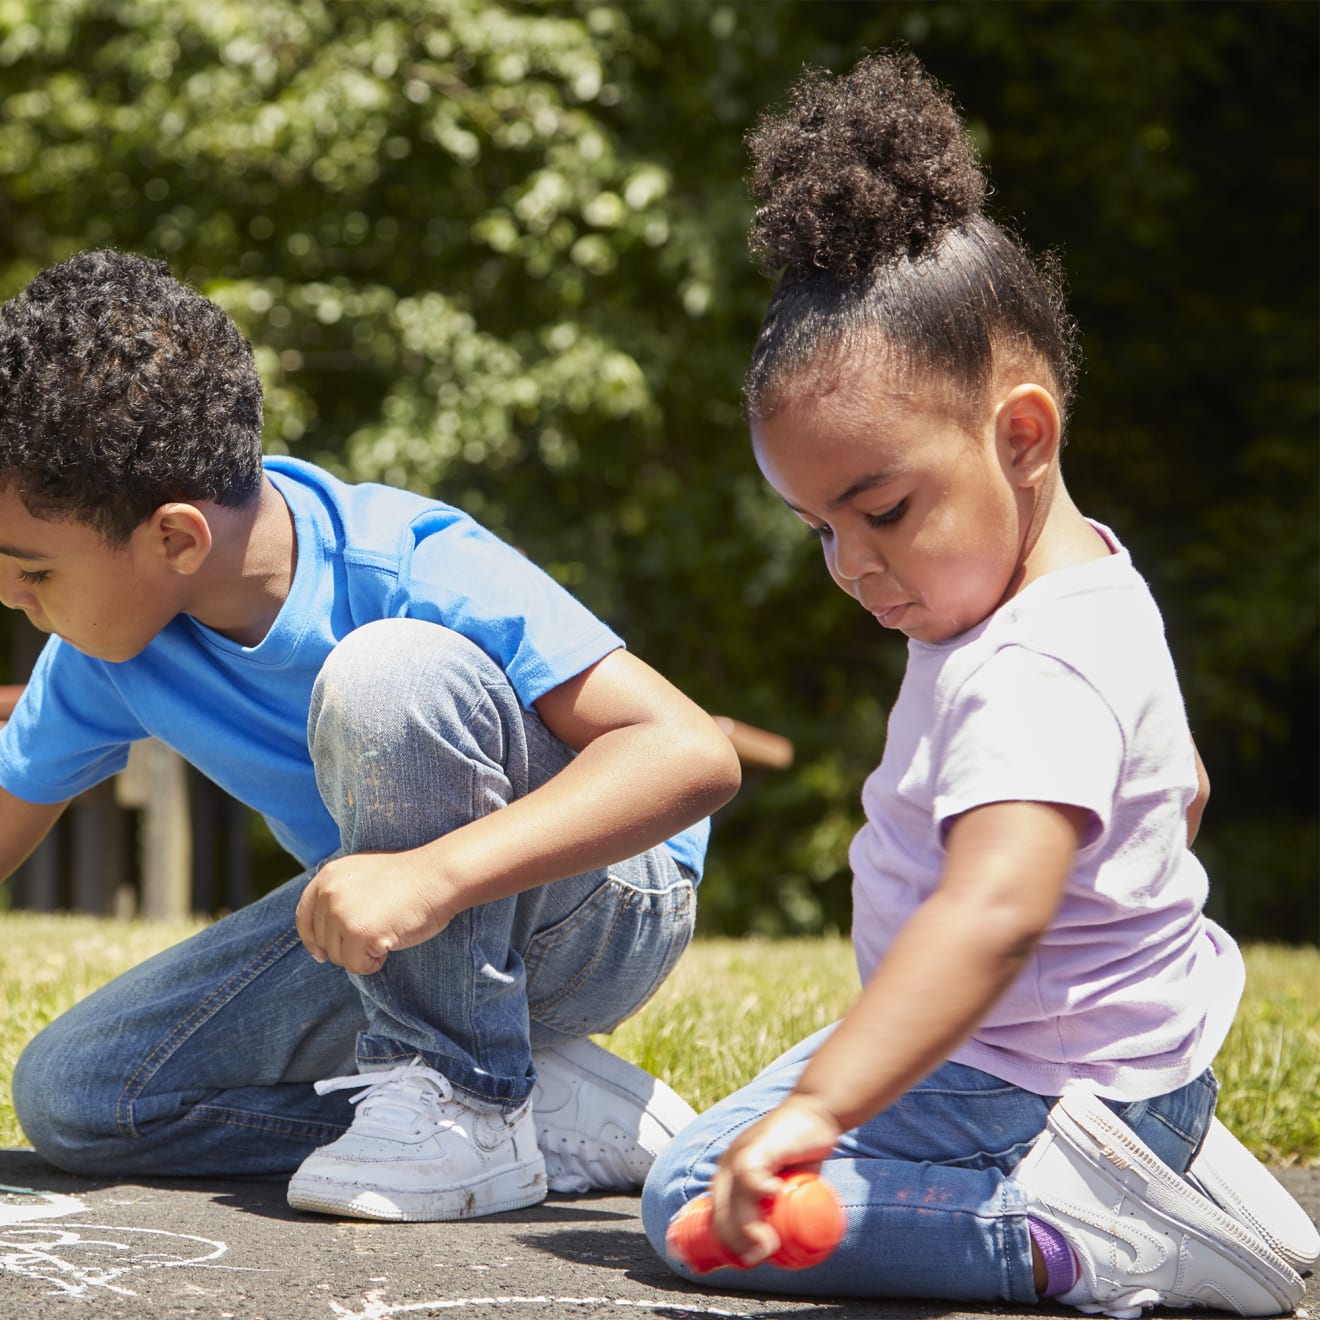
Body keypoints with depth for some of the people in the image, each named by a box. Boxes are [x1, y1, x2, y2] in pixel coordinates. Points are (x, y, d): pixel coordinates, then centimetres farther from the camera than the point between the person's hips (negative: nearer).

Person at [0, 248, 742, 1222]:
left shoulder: (410, 567, -28)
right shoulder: (104, 658, -8)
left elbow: (694, 755, -36)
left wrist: (433, 877, -46)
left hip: (600, 906, -7)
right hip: (408, 935, 8)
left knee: (387, 668, -33)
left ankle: (469, 1101, -18)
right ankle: (564, 1116, -8)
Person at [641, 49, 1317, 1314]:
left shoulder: (1033, 676, -30)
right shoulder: (1089, 571, 4)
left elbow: (994, 912, -46)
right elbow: (1180, 791, 20)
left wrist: (817, 1108, -57)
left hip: (1040, 1096, -11)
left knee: (698, 1197, -16)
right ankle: (1154, 1161, 15)